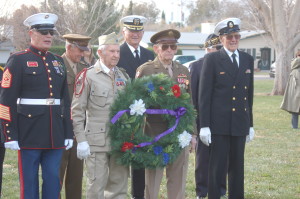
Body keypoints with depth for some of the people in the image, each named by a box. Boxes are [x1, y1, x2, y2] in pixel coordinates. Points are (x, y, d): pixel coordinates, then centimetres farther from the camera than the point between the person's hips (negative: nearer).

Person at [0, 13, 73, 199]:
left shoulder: (58, 62, 14)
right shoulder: (18, 61, -3)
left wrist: (68, 133, 12)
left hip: (55, 133, 5)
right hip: (29, 133, -5)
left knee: (53, 181, 7)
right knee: (29, 182, 1)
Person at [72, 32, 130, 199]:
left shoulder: (123, 76, 13)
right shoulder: (87, 76, -3)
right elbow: (77, 111, -5)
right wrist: (81, 141, -10)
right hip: (97, 141, -5)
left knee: (119, 185, 9)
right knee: (97, 185, -3)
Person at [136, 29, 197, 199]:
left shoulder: (184, 71, 12)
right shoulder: (145, 70, -1)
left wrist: (192, 133, 12)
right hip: (154, 133, -4)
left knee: (178, 180, 7)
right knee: (152, 180, 3)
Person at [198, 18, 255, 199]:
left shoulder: (248, 60, 11)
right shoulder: (212, 59, -3)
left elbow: (249, 94, 15)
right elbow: (204, 94, -5)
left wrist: (250, 124, 14)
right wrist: (204, 126, -10)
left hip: (240, 124, 4)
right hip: (219, 123, -4)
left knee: (237, 166, 10)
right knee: (217, 166, 0)